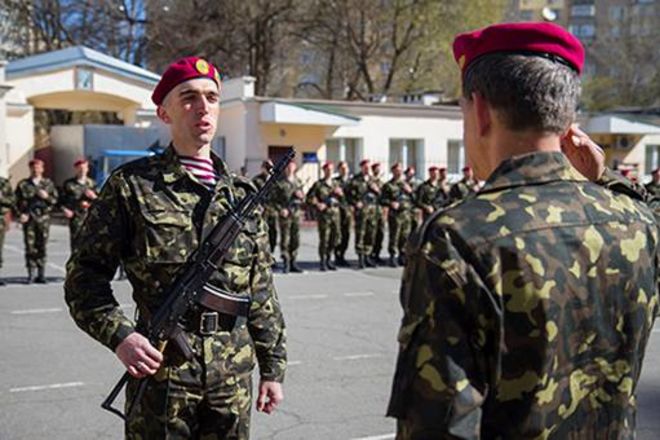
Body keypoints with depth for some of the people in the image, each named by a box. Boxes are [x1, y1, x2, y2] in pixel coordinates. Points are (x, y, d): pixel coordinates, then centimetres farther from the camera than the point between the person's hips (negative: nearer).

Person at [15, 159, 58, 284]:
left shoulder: (48, 183, 12)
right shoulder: (23, 185, 9)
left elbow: (55, 200, 10)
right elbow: (17, 202, 6)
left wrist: (47, 196, -9)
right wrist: (20, 214, -7)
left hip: (43, 218, 1)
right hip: (28, 218, -1)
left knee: (42, 246, 2)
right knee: (30, 247, -4)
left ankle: (41, 274, 8)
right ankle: (31, 274, 2)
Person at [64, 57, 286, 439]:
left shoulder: (243, 194, 8)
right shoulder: (132, 185, -4)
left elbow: (262, 294, 11)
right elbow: (85, 274, -3)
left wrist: (273, 367, 11)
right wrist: (119, 335, -17)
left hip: (233, 378, 4)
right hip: (161, 372, -3)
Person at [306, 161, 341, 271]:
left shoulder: (335, 184, 15)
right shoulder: (318, 184, 1)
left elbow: (342, 197, 18)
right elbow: (309, 198, -2)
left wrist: (339, 193, -2)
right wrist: (317, 204, -14)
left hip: (335, 213, 5)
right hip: (324, 214, -5)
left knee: (335, 236, 5)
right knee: (324, 238, -6)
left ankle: (329, 260, 19)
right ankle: (322, 262, 4)